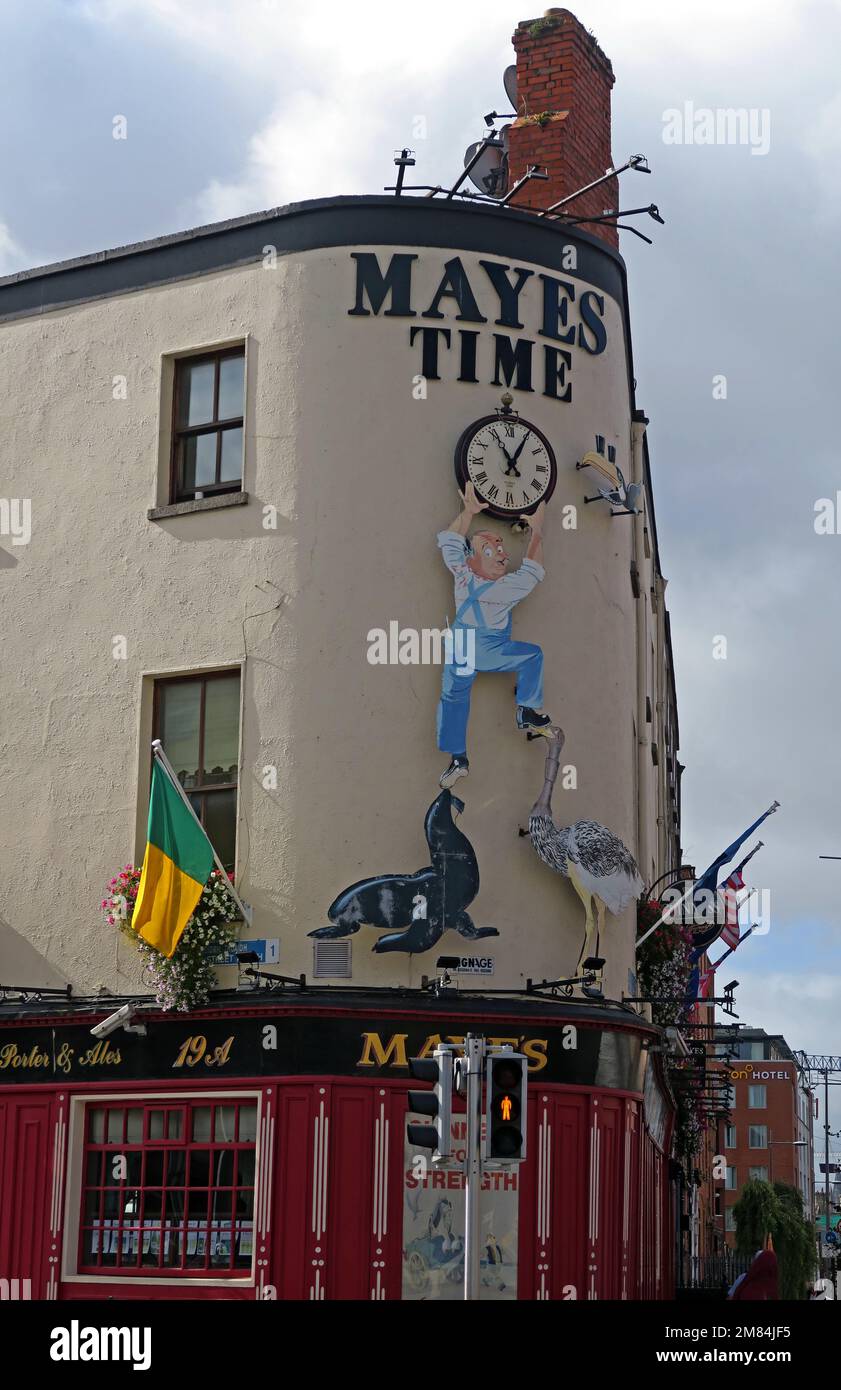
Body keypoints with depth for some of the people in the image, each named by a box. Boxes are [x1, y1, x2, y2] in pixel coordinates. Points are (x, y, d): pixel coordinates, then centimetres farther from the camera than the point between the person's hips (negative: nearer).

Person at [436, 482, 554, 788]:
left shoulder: (461, 572, -16)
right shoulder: (507, 588, -27)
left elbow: (449, 542, 1)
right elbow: (533, 571, -11)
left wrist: (468, 512, 6)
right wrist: (537, 530, -5)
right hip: (488, 651, -4)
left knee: (453, 697, 11)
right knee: (533, 656, 14)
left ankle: (457, 757, 2)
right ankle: (527, 712, 14)